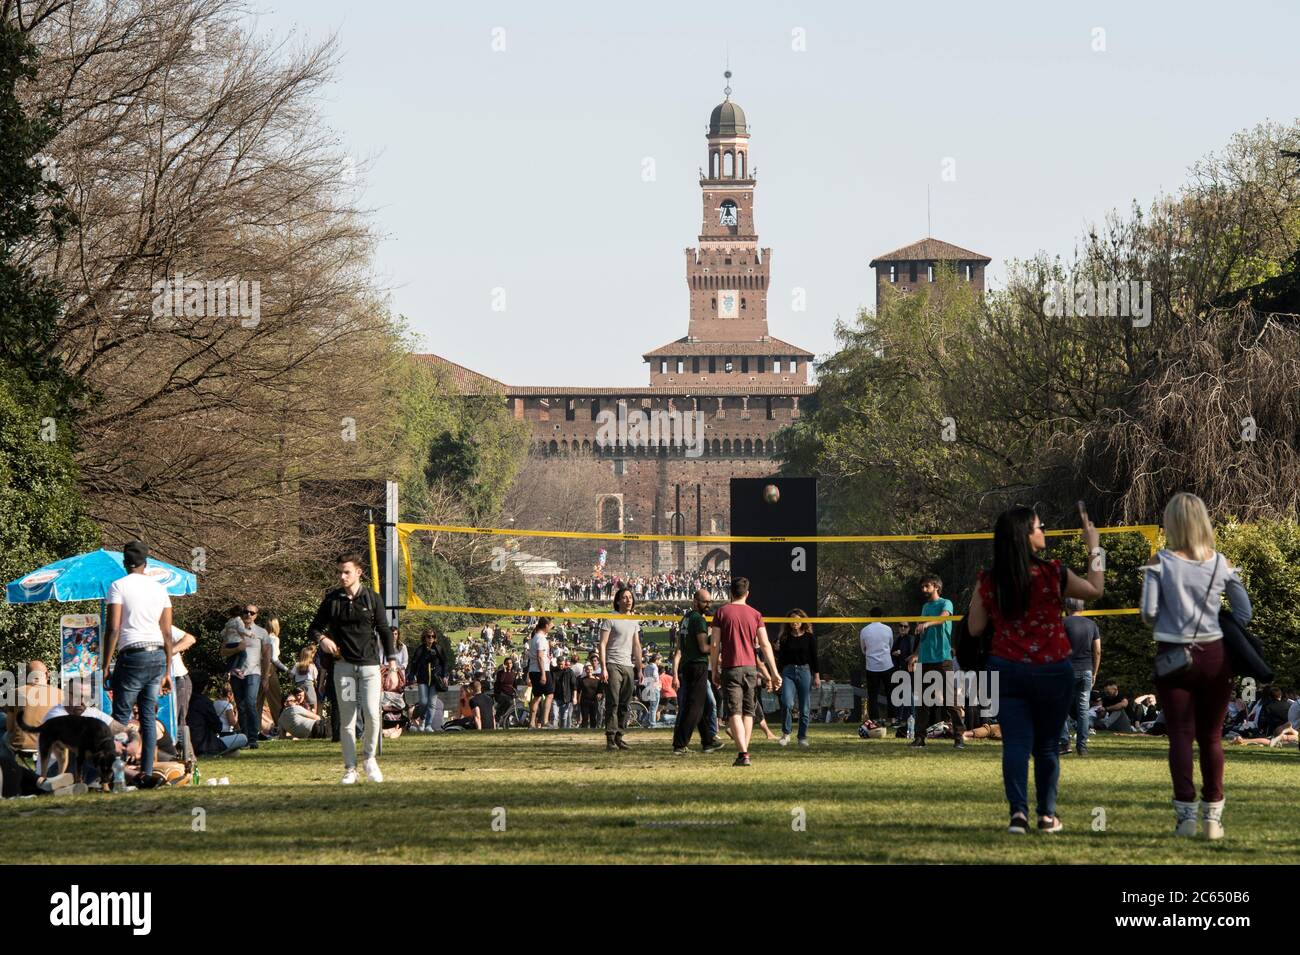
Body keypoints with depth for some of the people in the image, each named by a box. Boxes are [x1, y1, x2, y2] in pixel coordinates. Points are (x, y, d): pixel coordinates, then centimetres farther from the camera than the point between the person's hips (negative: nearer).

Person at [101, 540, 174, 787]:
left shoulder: (118, 586, -2)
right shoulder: (159, 588, 13)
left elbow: (113, 629, -9)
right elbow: (167, 633, 11)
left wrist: (105, 667, -7)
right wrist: (166, 671, 17)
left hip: (132, 656, -5)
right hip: (158, 656, 5)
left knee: (121, 718, -2)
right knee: (149, 716, 8)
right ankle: (147, 773, 4)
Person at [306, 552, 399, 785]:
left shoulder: (372, 598, 3)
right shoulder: (332, 599, 5)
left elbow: (384, 631, 6)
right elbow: (314, 627, 13)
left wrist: (392, 665, 0)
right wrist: (322, 638, -10)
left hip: (369, 665, -1)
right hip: (343, 665, 1)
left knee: (372, 713, -14)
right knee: (347, 719, 1)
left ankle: (369, 757, 8)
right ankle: (350, 768, 7)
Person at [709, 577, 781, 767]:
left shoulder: (722, 612, -1)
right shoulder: (755, 614, 4)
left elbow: (714, 645, -4)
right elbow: (765, 645, 0)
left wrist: (714, 671, 4)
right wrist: (773, 673, 1)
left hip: (730, 668, -2)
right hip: (750, 667, 2)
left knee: (734, 713, -7)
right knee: (748, 712, 15)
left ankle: (743, 753, -21)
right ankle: (744, 751, 19)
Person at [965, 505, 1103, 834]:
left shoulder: (988, 582, -3)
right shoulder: (1053, 574, -9)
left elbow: (974, 628, 4)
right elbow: (1094, 590, 8)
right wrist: (1094, 549, 18)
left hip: (1006, 669, 1)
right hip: (1051, 670, -1)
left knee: (1015, 741, -1)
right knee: (1047, 744, 12)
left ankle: (1018, 811, -16)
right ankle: (1047, 814, 18)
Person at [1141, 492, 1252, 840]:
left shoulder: (1160, 563, -7)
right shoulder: (1220, 564, 1)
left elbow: (1148, 612, -12)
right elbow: (1245, 612, 4)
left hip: (1174, 655, -2)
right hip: (1214, 655, 2)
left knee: (1181, 736, 2)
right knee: (1212, 737, 9)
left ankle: (1186, 813, -6)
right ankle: (1213, 815, 9)